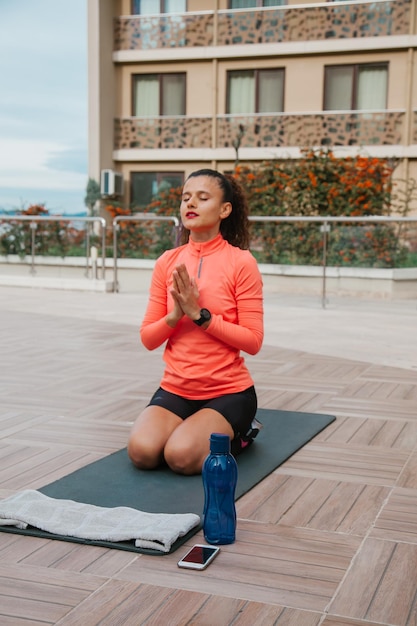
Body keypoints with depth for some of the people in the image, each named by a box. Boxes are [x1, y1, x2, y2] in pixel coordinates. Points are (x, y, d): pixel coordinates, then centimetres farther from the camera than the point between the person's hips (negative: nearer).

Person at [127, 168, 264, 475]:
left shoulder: (241, 262, -10)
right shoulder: (167, 262, 2)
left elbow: (253, 341, -13)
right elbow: (148, 339, 4)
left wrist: (200, 314, -20)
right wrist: (176, 315, -16)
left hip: (229, 391, -4)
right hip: (175, 389, 4)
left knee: (182, 456, -24)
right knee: (142, 452, -20)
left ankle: (238, 434, 7)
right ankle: (193, 428, 12)